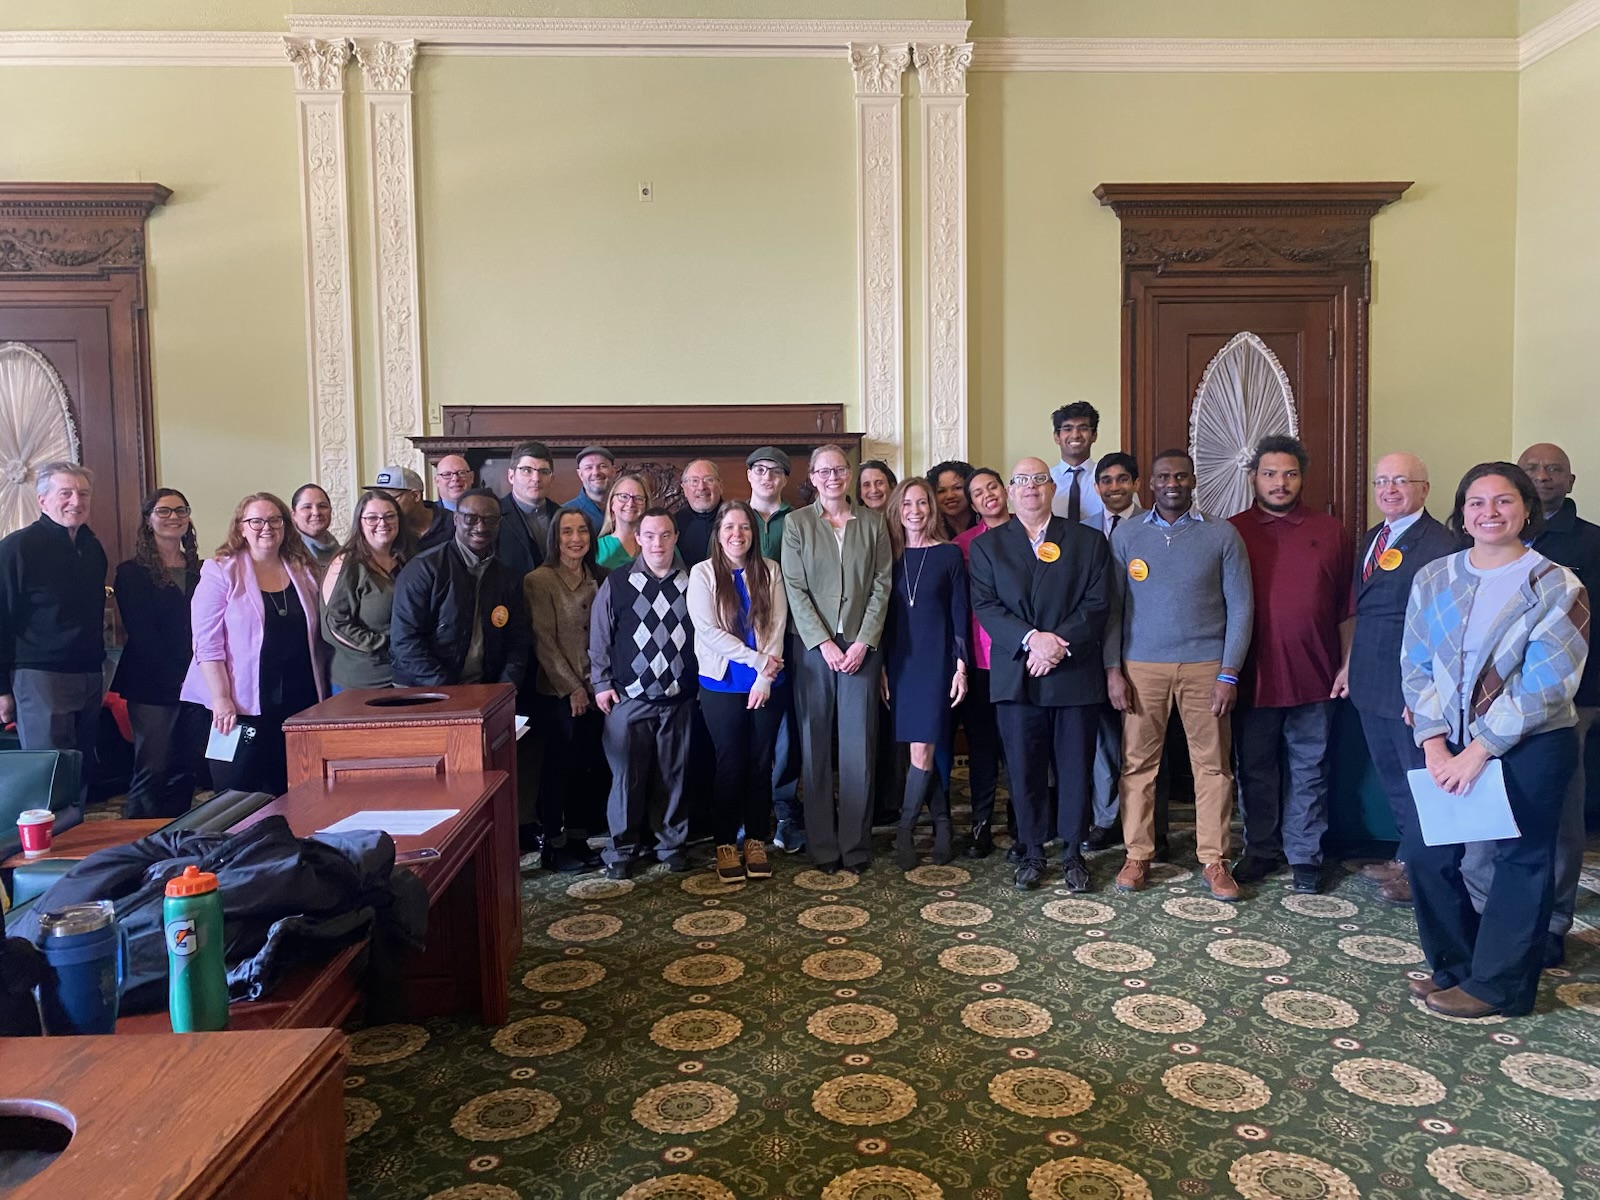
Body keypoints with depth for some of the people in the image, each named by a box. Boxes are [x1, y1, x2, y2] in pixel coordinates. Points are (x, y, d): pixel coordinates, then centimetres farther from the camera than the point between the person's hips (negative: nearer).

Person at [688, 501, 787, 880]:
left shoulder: (769, 571, 3)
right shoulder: (702, 573, -2)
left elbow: (777, 626, -2)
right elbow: (708, 630, -10)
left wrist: (764, 678, -11)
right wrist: (758, 660, -13)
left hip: (767, 684, 2)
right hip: (723, 683, -2)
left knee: (761, 762, 8)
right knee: (730, 763, 5)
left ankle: (756, 839, 21)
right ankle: (726, 842, 18)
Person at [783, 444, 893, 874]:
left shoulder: (872, 522, 8)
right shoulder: (797, 523, 4)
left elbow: (881, 585, 3)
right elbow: (795, 589, -2)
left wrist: (863, 643, -7)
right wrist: (824, 643, -10)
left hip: (860, 646, 1)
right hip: (813, 647, -1)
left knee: (859, 749, 0)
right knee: (815, 747, 2)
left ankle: (856, 846, 9)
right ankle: (822, 846, 11)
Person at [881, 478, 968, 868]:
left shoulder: (950, 554, 0)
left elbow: (960, 614, 0)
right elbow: (882, 613, 8)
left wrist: (961, 667, -5)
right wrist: (881, 667, 3)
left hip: (936, 662, -3)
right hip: (899, 662, 3)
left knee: (922, 752, -7)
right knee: (921, 752, 6)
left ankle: (903, 832, 7)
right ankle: (941, 823, 20)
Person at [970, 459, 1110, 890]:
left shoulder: (1089, 541, 8)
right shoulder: (987, 545, 8)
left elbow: (1097, 604, 0)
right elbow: (985, 606, -3)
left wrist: (1061, 643, -14)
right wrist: (1031, 638, -17)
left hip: (1074, 673, 0)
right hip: (1016, 676, 0)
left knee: (1075, 768, 6)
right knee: (1024, 769, 5)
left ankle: (1073, 852, 21)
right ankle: (1031, 852, 19)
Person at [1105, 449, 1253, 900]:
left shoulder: (1221, 535, 3)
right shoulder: (1126, 534, 5)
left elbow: (1239, 606, 2)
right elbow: (1112, 607, 5)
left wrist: (1229, 673, -5)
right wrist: (1113, 669, -3)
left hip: (1205, 666, 0)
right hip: (1141, 667, 0)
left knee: (1212, 765, 4)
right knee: (1138, 763, 3)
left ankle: (1214, 860, 16)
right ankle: (1137, 856, 14)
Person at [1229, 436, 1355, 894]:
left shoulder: (1331, 532, 6)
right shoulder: (1231, 532, 2)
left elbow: (1347, 607, 7)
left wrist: (1347, 666, 2)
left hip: (1313, 677, 1)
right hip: (1253, 677, 0)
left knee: (1308, 770, 8)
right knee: (1255, 769, 10)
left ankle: (1305, 856, 20)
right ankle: (1260, 850, 23)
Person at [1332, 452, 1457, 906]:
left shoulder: (1438, 544, -15)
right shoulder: (1372, 539, 12)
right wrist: (1350, 665, 18)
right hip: (1372, 682, 8)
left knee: (1420, 779, 6)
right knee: (1391, 777, 19)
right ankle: (1408, 856, 35)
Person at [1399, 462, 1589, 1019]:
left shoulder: (1556, 588, -9)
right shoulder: (1433, 579, 3)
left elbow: (1542, 686, -15)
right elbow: (1416, 666, 2)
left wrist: (1479, 751, -17)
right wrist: (1434, 744, -9)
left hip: (1530, 748, -4)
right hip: (1451, 744, 4)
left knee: (1520, 863, 7)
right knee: (1426, 853, 7)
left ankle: (1497, 986, 22)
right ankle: (1454, 967, 27)